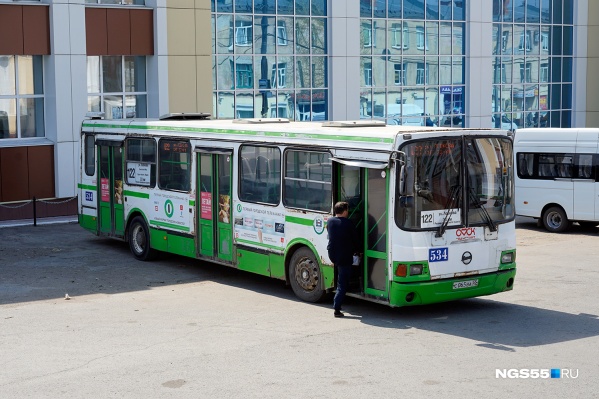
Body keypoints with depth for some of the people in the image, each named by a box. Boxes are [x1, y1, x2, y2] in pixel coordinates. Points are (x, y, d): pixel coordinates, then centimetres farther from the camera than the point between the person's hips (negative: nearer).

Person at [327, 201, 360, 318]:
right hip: (345, 256, -5)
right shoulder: (348, 224, -12)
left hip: (332, 255, 6)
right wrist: (356, 251, 18)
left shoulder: (330, 221, 5)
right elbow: (355, 240, -2)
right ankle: (337, 309, -4)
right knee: (342, 284, -1)